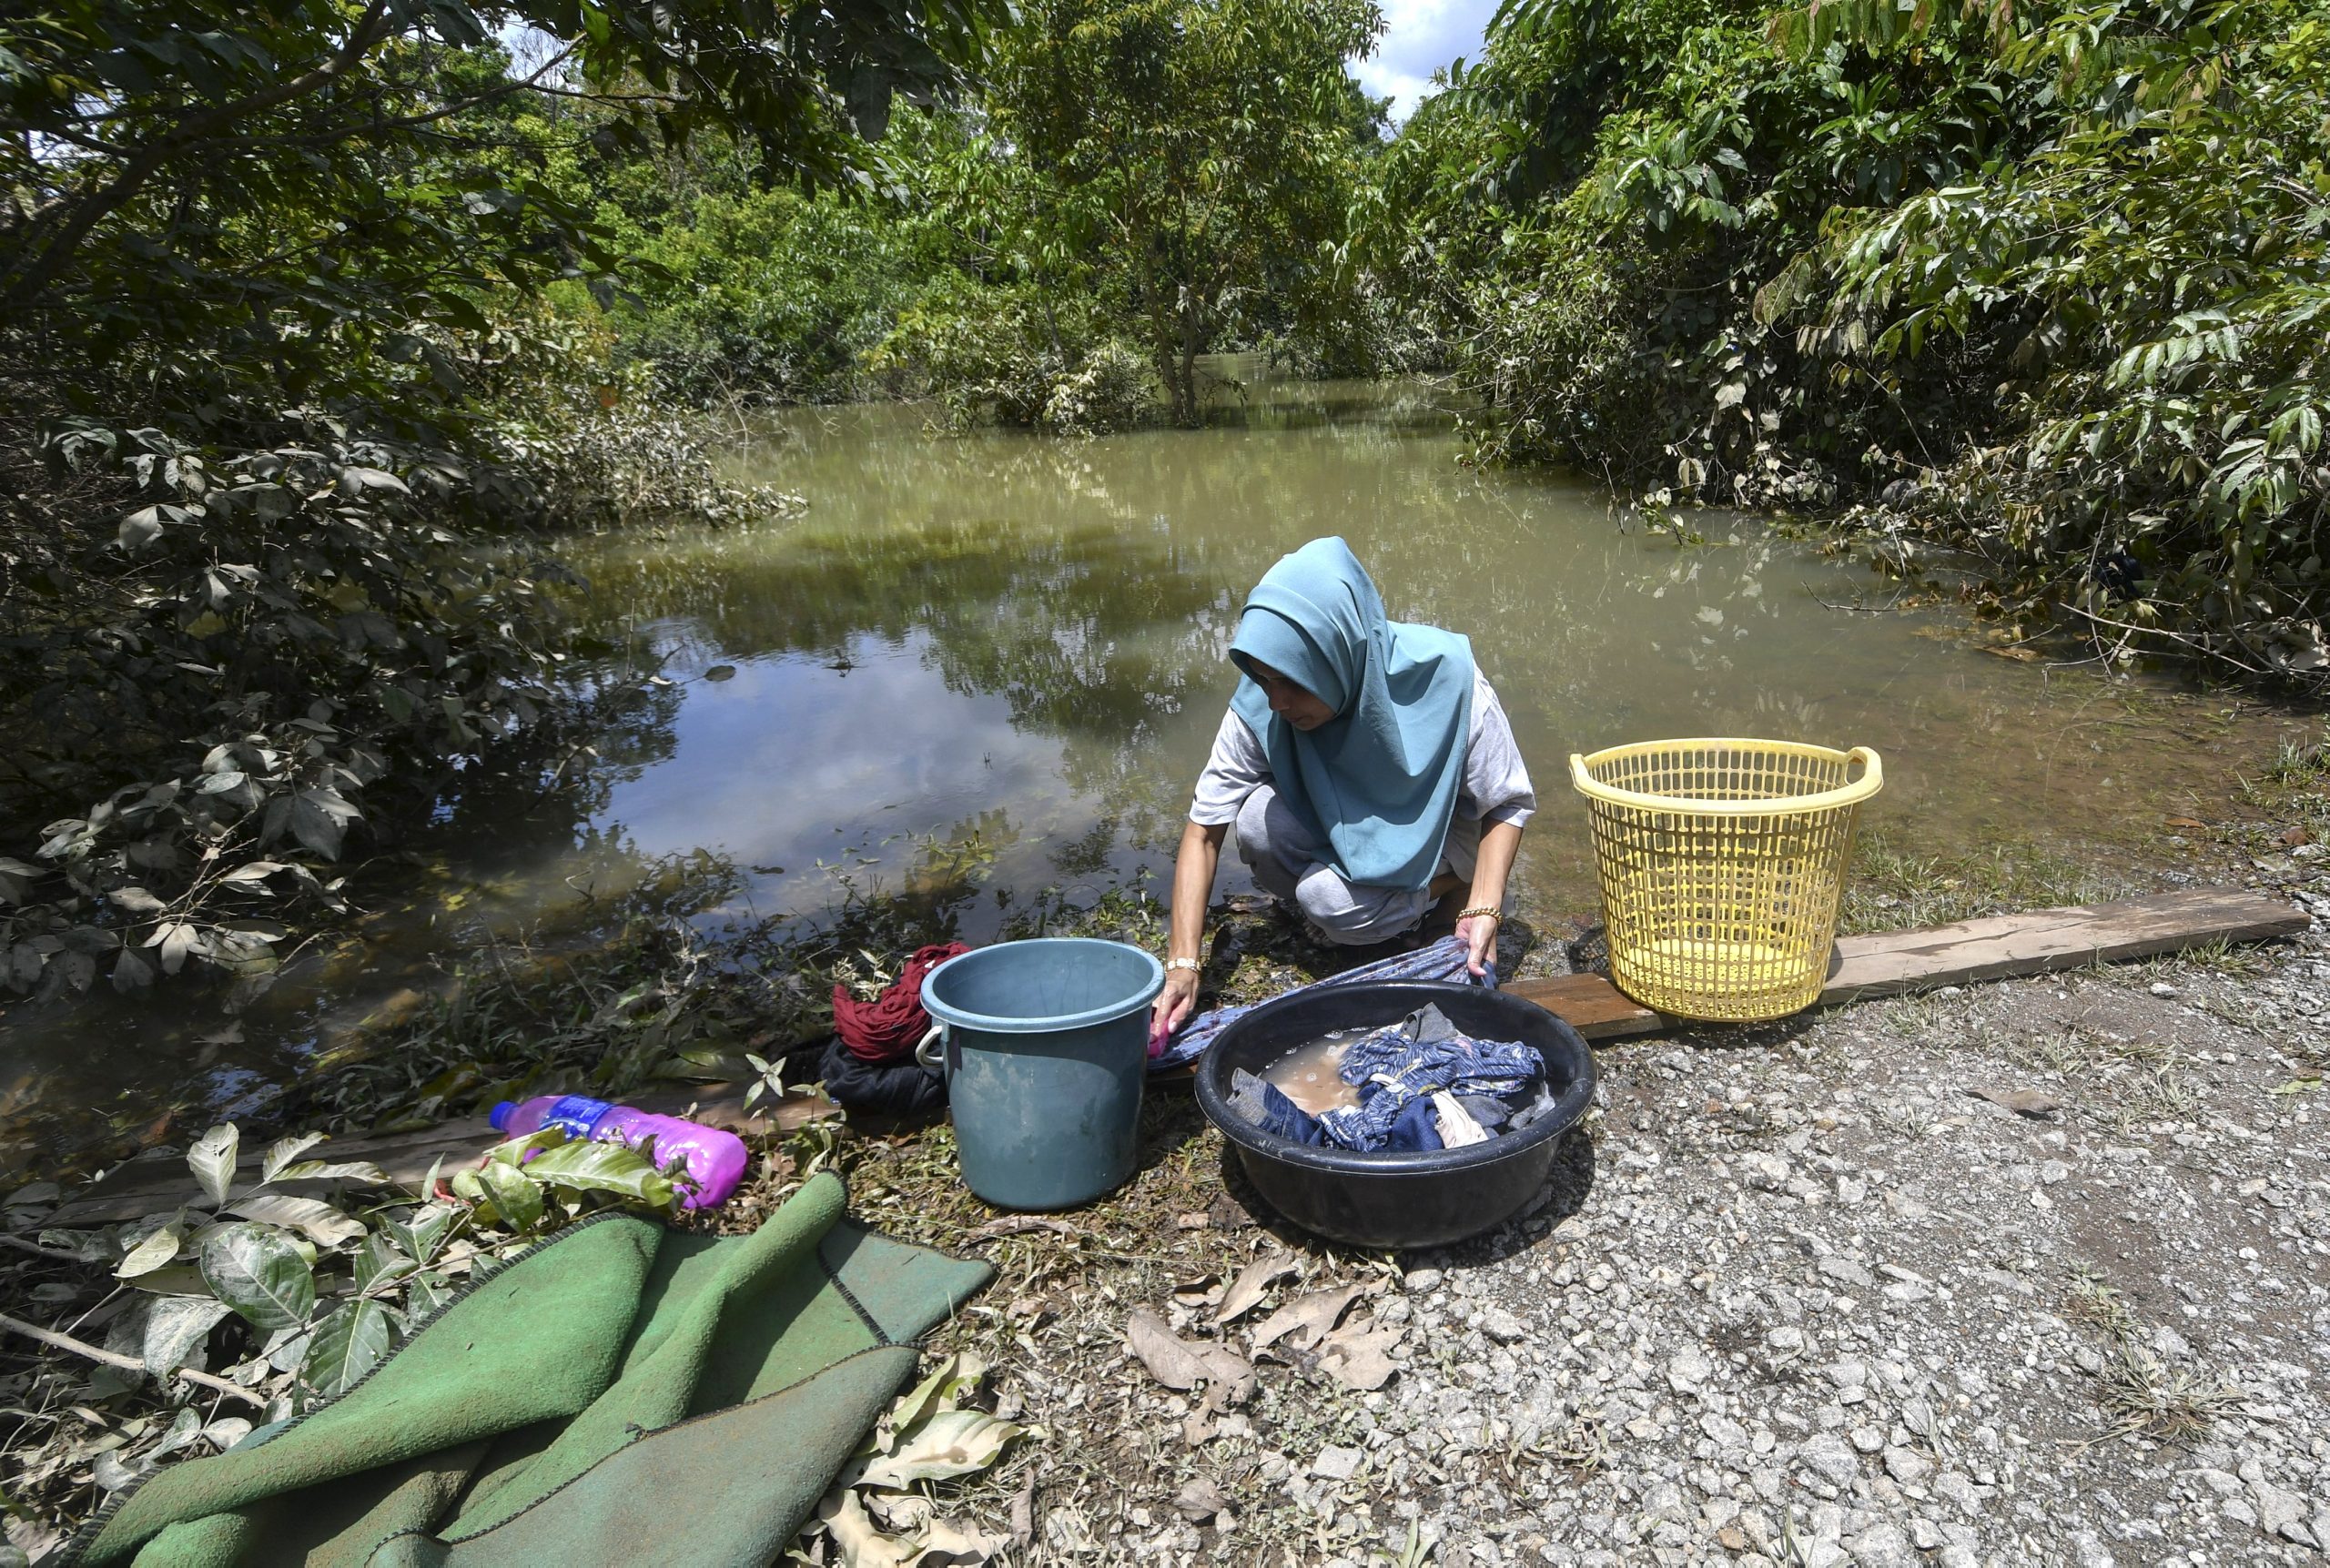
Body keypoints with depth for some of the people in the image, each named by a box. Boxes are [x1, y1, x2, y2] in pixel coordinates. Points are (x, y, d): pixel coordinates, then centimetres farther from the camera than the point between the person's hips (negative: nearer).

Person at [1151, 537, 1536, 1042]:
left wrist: (1484, 910, -30)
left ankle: (1450, 882, 0)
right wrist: (1182, 964, -29)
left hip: (1439, 831, -2)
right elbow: (1203, 830, -20)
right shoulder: (1259, 707, -26)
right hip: (1343, 826, 2)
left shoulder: (1445, 677, -31)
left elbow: (1509, 802, -16)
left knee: (1332, 900, -31)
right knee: (1257, 819, -30)